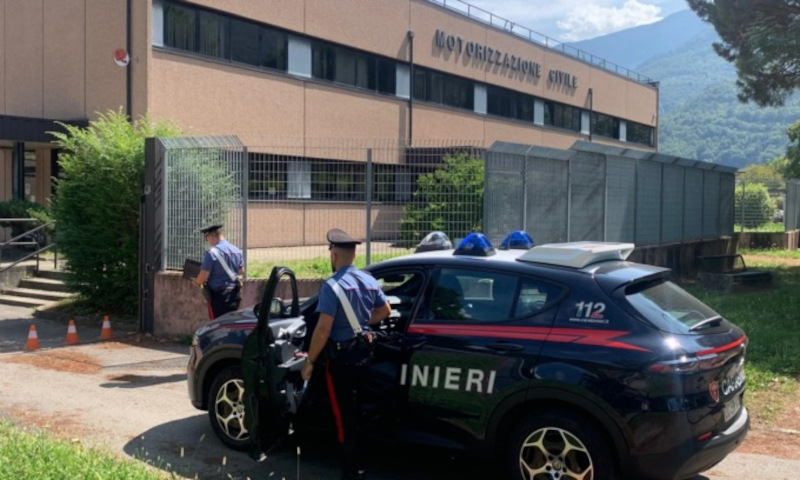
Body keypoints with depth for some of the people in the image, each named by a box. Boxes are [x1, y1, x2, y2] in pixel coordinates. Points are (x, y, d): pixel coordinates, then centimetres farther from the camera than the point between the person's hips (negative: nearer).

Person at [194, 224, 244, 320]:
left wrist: (197, 282, 3)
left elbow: (203, 276, -16)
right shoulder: (236, 250, 6)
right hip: (235, 293, 7)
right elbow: (241, 271, 16)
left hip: (218, 294, -7)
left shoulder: (212, 252, -16)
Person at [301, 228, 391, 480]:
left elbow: (323, 328, -25)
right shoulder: (369, 281, 2)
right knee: (354, 409, 23)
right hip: (363, 353, 8)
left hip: (340, 357, -7)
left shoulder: (332, 285, -22)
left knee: (344, 414, 3)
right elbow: (385, 310, 16)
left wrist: (310, 361, -16)